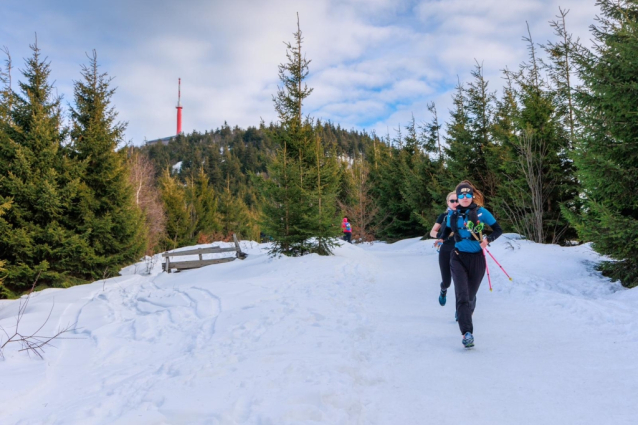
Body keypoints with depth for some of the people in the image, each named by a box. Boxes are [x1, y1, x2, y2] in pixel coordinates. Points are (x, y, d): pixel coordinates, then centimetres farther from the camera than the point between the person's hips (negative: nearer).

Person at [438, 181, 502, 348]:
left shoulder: (481, 212, -5)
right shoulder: (453, 214, 3)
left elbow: (498, 230, -1)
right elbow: (448, 229, 22)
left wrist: (488, 240, -20)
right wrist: (442, 239, 3)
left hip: (477, 258, -1)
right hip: (458, 258, 1)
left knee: (471, 295, 12)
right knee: (462, 296, -16)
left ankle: (466, 315, 44)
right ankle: (467, 333, -19)